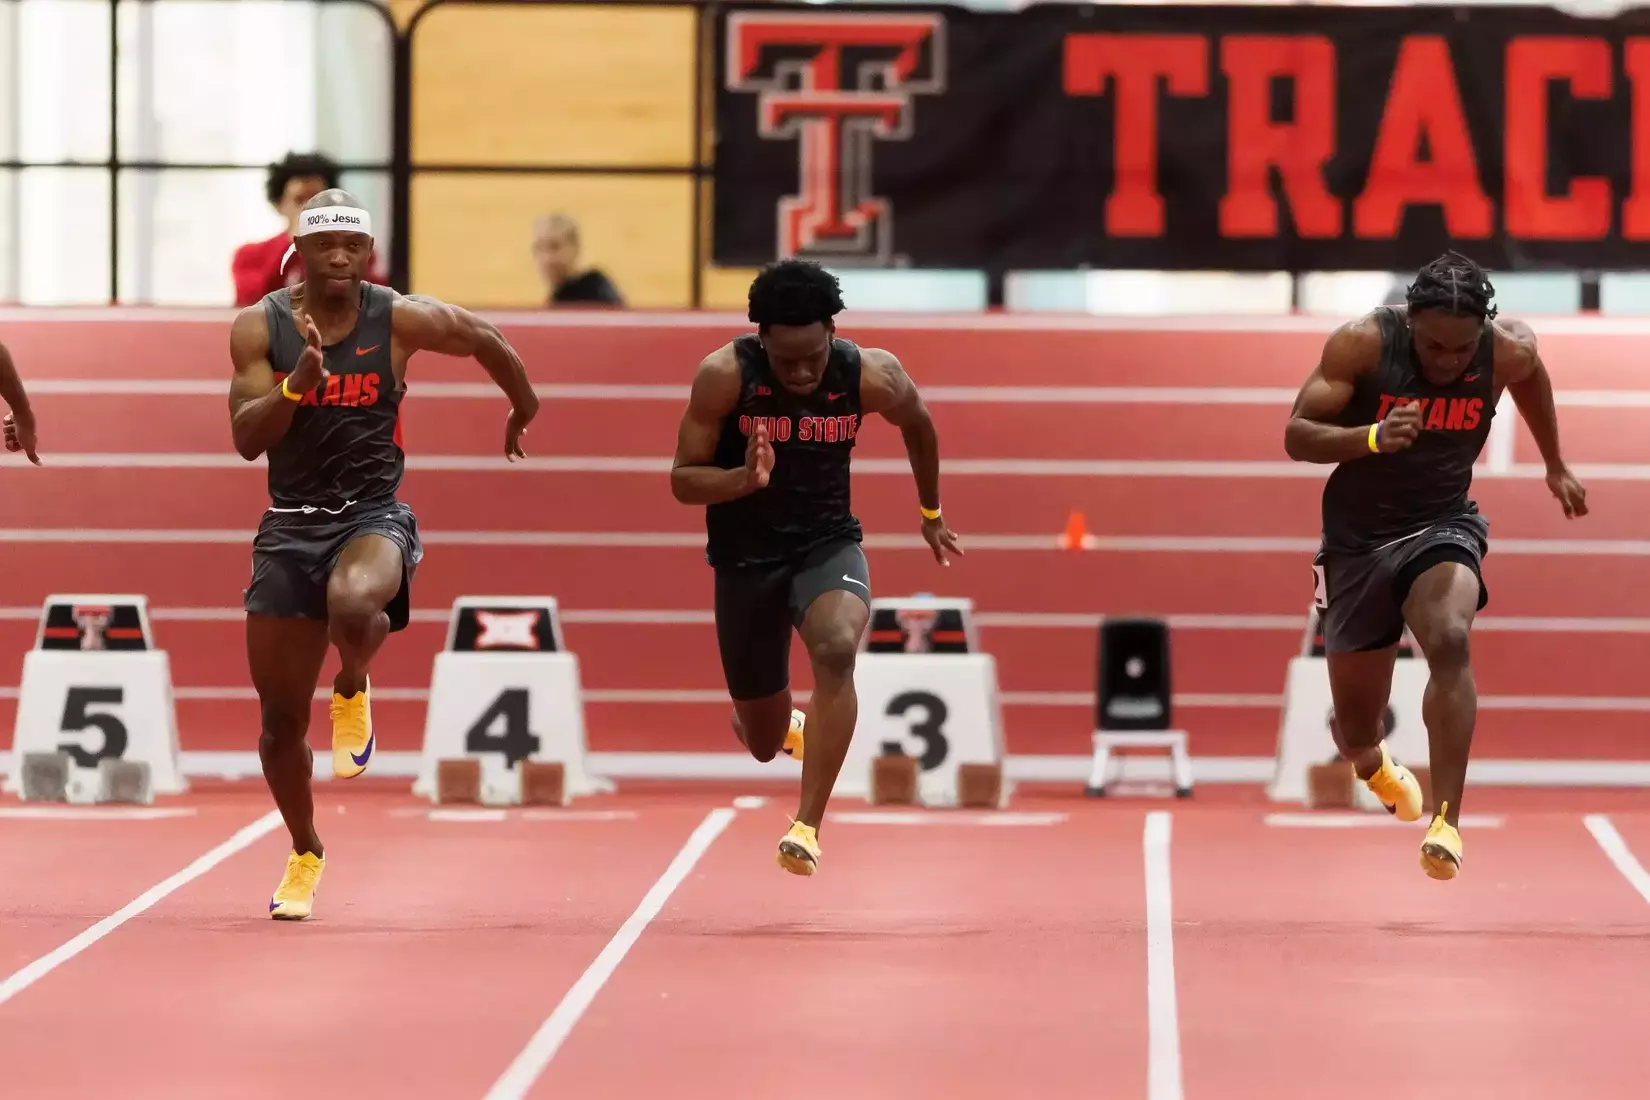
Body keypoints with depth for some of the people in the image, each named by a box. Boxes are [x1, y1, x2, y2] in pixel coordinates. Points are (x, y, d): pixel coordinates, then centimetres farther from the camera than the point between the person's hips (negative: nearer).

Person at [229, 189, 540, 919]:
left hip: (373, 516, -2)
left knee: (354, 605, -40)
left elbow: (486, 340, 13)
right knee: (280, 718, 4)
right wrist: (301, 379, -25)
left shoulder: (400, 321, -6)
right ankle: (305, 854, 29)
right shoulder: (259, 327, -4)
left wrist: (524, 410, 26)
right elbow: (247, 439, -10)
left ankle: (353, 689, -3)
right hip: (290, 525, 2)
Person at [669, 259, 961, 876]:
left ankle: (808, 827, -32)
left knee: (836, 650, -35)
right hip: (745, 556, 0)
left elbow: (918, 425, 8)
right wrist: (745, 479, -33)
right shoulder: (724, 376, -19)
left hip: (828, 542, 0)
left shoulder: (872, 378, -15)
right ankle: (788, 726, 54)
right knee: (764, 743, 12)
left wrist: (930, 513, 21)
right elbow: (683, 480, -13)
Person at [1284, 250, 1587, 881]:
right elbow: (1296, 436, -21)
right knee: (1355, 728, 10)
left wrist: (1555, 466, 24)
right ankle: (1372, 763, 50)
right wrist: (1372, 437, -39)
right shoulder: (1362, 344, -20)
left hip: (1442, 526, 0)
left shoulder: (1508, 351, -13)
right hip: (1358, 539, 0)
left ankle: (1447, 822, -34)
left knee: (1451, 641, -33)